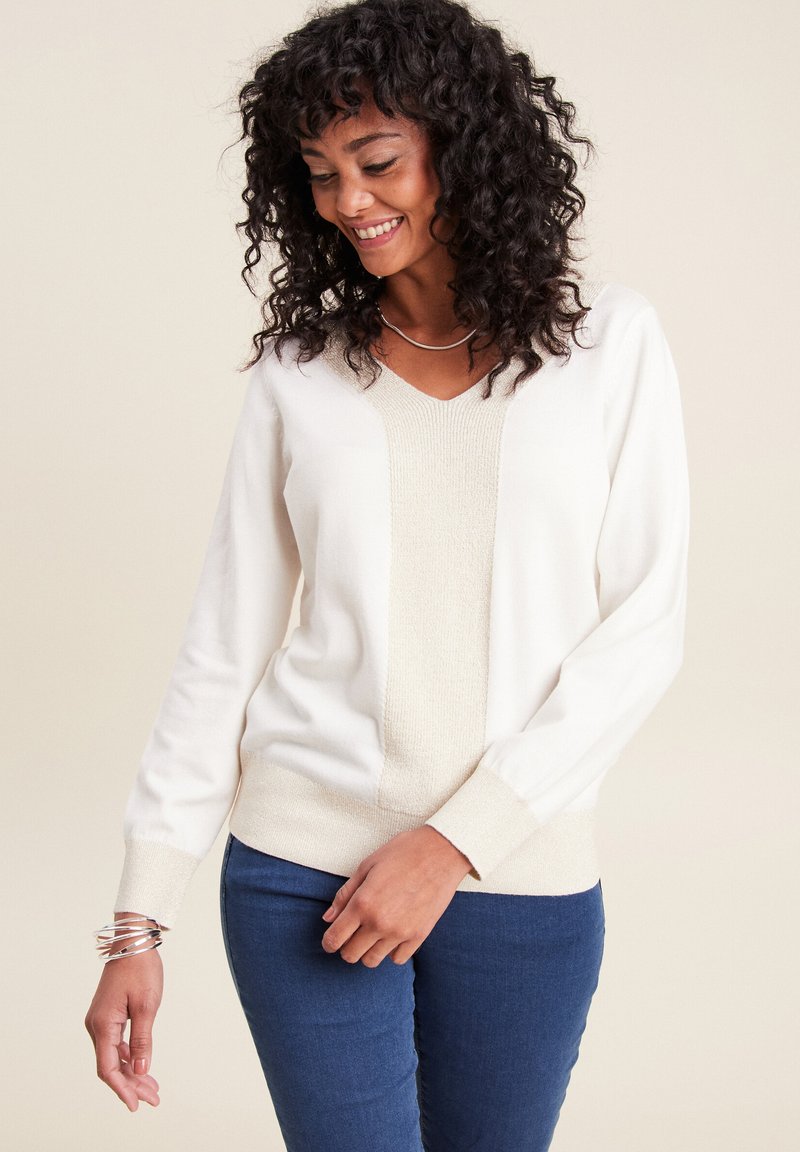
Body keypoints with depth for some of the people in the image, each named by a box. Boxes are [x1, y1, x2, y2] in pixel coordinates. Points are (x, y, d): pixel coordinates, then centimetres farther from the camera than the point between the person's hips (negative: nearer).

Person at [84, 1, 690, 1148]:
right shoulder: (300, 368, 4)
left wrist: (458, 839, -12)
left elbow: (643, 627, -4)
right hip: (302, 868, 0)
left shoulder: (610, 342, 1)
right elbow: (223, 645, 4)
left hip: (522, 876, 0)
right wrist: (139, 918, 0)